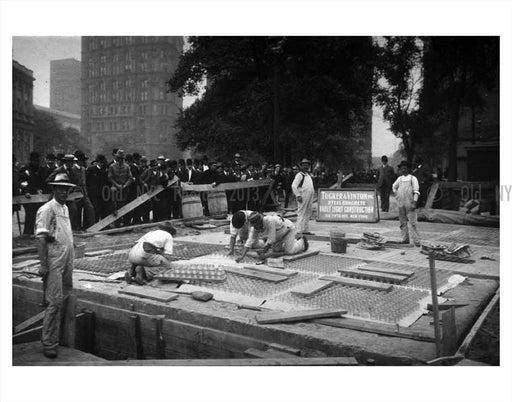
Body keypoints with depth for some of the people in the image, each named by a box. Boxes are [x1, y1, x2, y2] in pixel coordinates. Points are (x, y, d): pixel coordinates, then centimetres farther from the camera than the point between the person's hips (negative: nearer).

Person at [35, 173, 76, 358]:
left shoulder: (65, 208, 14)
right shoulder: (47, 209, -10)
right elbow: (41, 239, -14)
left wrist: (71, 259, 16)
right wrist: (43, 265, -18)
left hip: (67, 260, 8)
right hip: (54, 261, -8)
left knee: (66, 298, 13)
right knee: (55, 301, -7)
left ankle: (56, 337, 26)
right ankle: (48, 344, 4)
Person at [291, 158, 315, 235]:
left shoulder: (309, 175, 20)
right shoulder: (299, 175, -6)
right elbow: (294, 186, -14)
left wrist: (313, 192, 17)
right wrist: (298, 195, -19)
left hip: (310, 197, 9)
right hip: (303, 196, -9)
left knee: (308, 213, 12)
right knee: (301, 213, -7)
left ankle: (306, 230, 20)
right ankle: (300, 231, -4)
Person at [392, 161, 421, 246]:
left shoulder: (412, 178, 1)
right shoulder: (399, 178, 14)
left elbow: (416, 191, -5)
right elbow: (394, 186, 32)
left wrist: (414, 202, -13)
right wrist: (396, 195, 21)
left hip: (409, 203, -5)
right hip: (400, 203, 5)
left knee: (412, 223, -9)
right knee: (403, 222, 8)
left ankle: (416, 241, -7)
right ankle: (405, 239, 17)